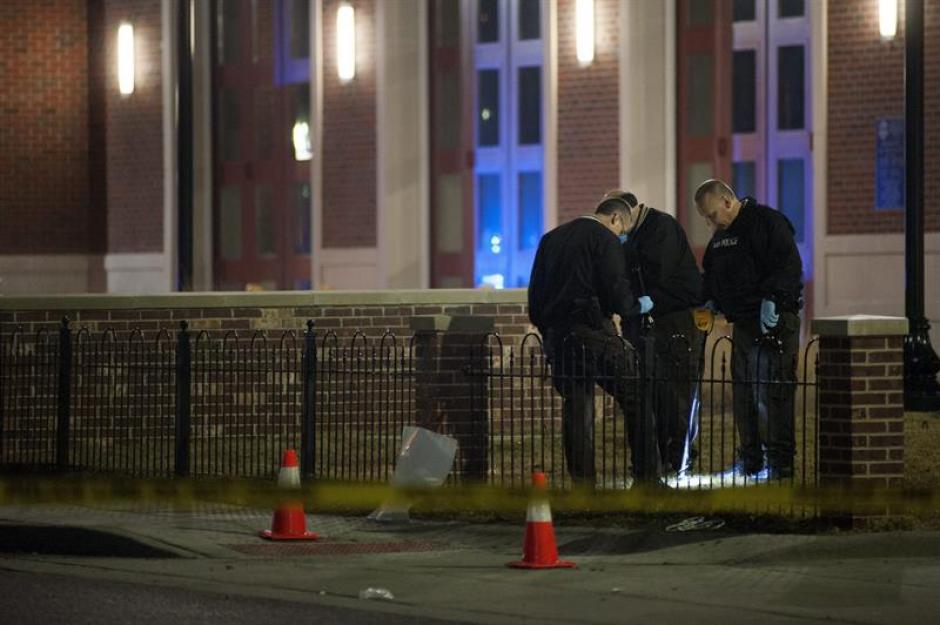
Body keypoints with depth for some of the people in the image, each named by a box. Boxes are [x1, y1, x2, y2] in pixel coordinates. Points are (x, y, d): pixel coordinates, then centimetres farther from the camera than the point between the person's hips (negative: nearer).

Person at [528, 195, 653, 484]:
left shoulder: (551, 238, 18)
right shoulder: (604, 239, -4)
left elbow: (535, 295, 18)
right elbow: (616, 292, -12)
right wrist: (637, 306, 7)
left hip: (555, 333, 7)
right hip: (593, 330, -7)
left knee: (576, 408, 9)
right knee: (634, 399, 1)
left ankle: (582, 483, 6)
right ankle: (646, 475, -3)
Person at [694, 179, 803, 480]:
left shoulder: (767, 222, -8)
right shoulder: (720, 236, 19)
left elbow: (788, 265, -16)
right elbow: (711, 276, 30)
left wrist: (772, 299, -23)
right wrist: (710, 302, 15)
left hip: (773, 320, -9)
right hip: (742, 324, 9)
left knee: (771, 393, -11)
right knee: (743, 393, 8)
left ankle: (779, 463, -9)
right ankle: (749, 461, 14)